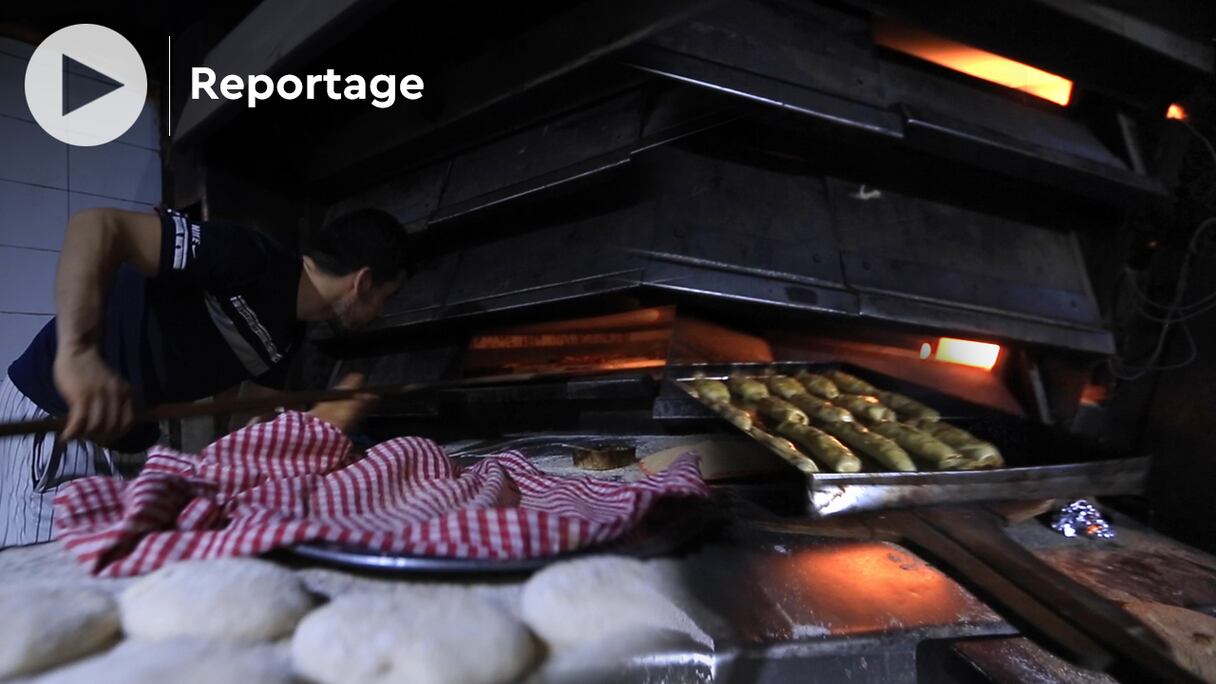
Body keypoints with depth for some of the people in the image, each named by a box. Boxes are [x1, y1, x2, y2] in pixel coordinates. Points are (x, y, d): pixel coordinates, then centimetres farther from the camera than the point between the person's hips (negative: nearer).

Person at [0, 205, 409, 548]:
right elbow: (96, 226, -35)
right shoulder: (251, 260, -26)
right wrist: (78, 352, -48)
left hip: (121, 433, 8)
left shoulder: (287, 336, 2)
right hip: (56, 408, -8)